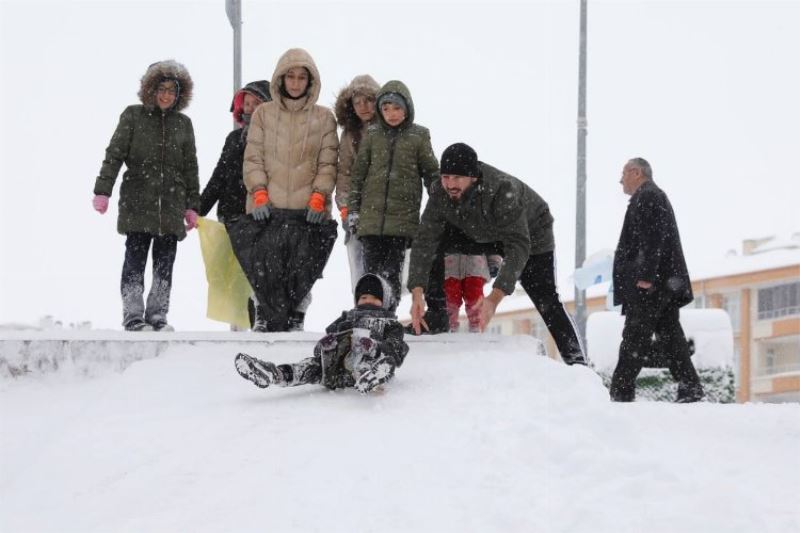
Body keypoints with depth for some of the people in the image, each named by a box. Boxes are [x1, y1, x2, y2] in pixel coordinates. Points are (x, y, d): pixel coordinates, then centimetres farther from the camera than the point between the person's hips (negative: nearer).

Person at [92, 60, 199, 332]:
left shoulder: (183, 123, 13)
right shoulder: (133, 116, 5)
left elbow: (190, 167, 16)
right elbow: (114, 154, 1)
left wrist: (192, 206, 12)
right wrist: (102, 191, -9)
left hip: (171, 205, 3)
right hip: (137, 204, -3)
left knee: (165, 264, 2)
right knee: (135, 261, -5)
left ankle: (157, 316, 7)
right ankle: (133, 316, -3)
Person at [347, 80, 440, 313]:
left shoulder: (418, 137, 4)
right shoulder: (373, 136, 9)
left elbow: (432, 174, 9)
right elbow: (358, 174, 13)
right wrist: (352, 209, 10)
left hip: (403, 218, -2)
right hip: (371, 216, 2)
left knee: (391, 272, -5)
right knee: (372, 272, 0)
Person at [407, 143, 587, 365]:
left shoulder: (502, 191, -42)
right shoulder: (440, 193, -28)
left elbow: (518, 248, -45)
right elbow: (424, 242, -30)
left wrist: (495, 297, -56)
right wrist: (417, 293, -44)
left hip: (531, 232, -5)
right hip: (483, 236, 5)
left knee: (545, 300, -14)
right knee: (435, 243, -13)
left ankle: (575, 360, -4)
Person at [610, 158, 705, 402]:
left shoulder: (647, 197, -6)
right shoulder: (654, 197, 26)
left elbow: (653, 238, -18)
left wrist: (646, 275, -23)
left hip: (649, 283, -10)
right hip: (665, 283, 10)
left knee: (635, 338, -9)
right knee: (670, 336, 6)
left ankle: (621, 392, -10)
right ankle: (690, 389, 2)